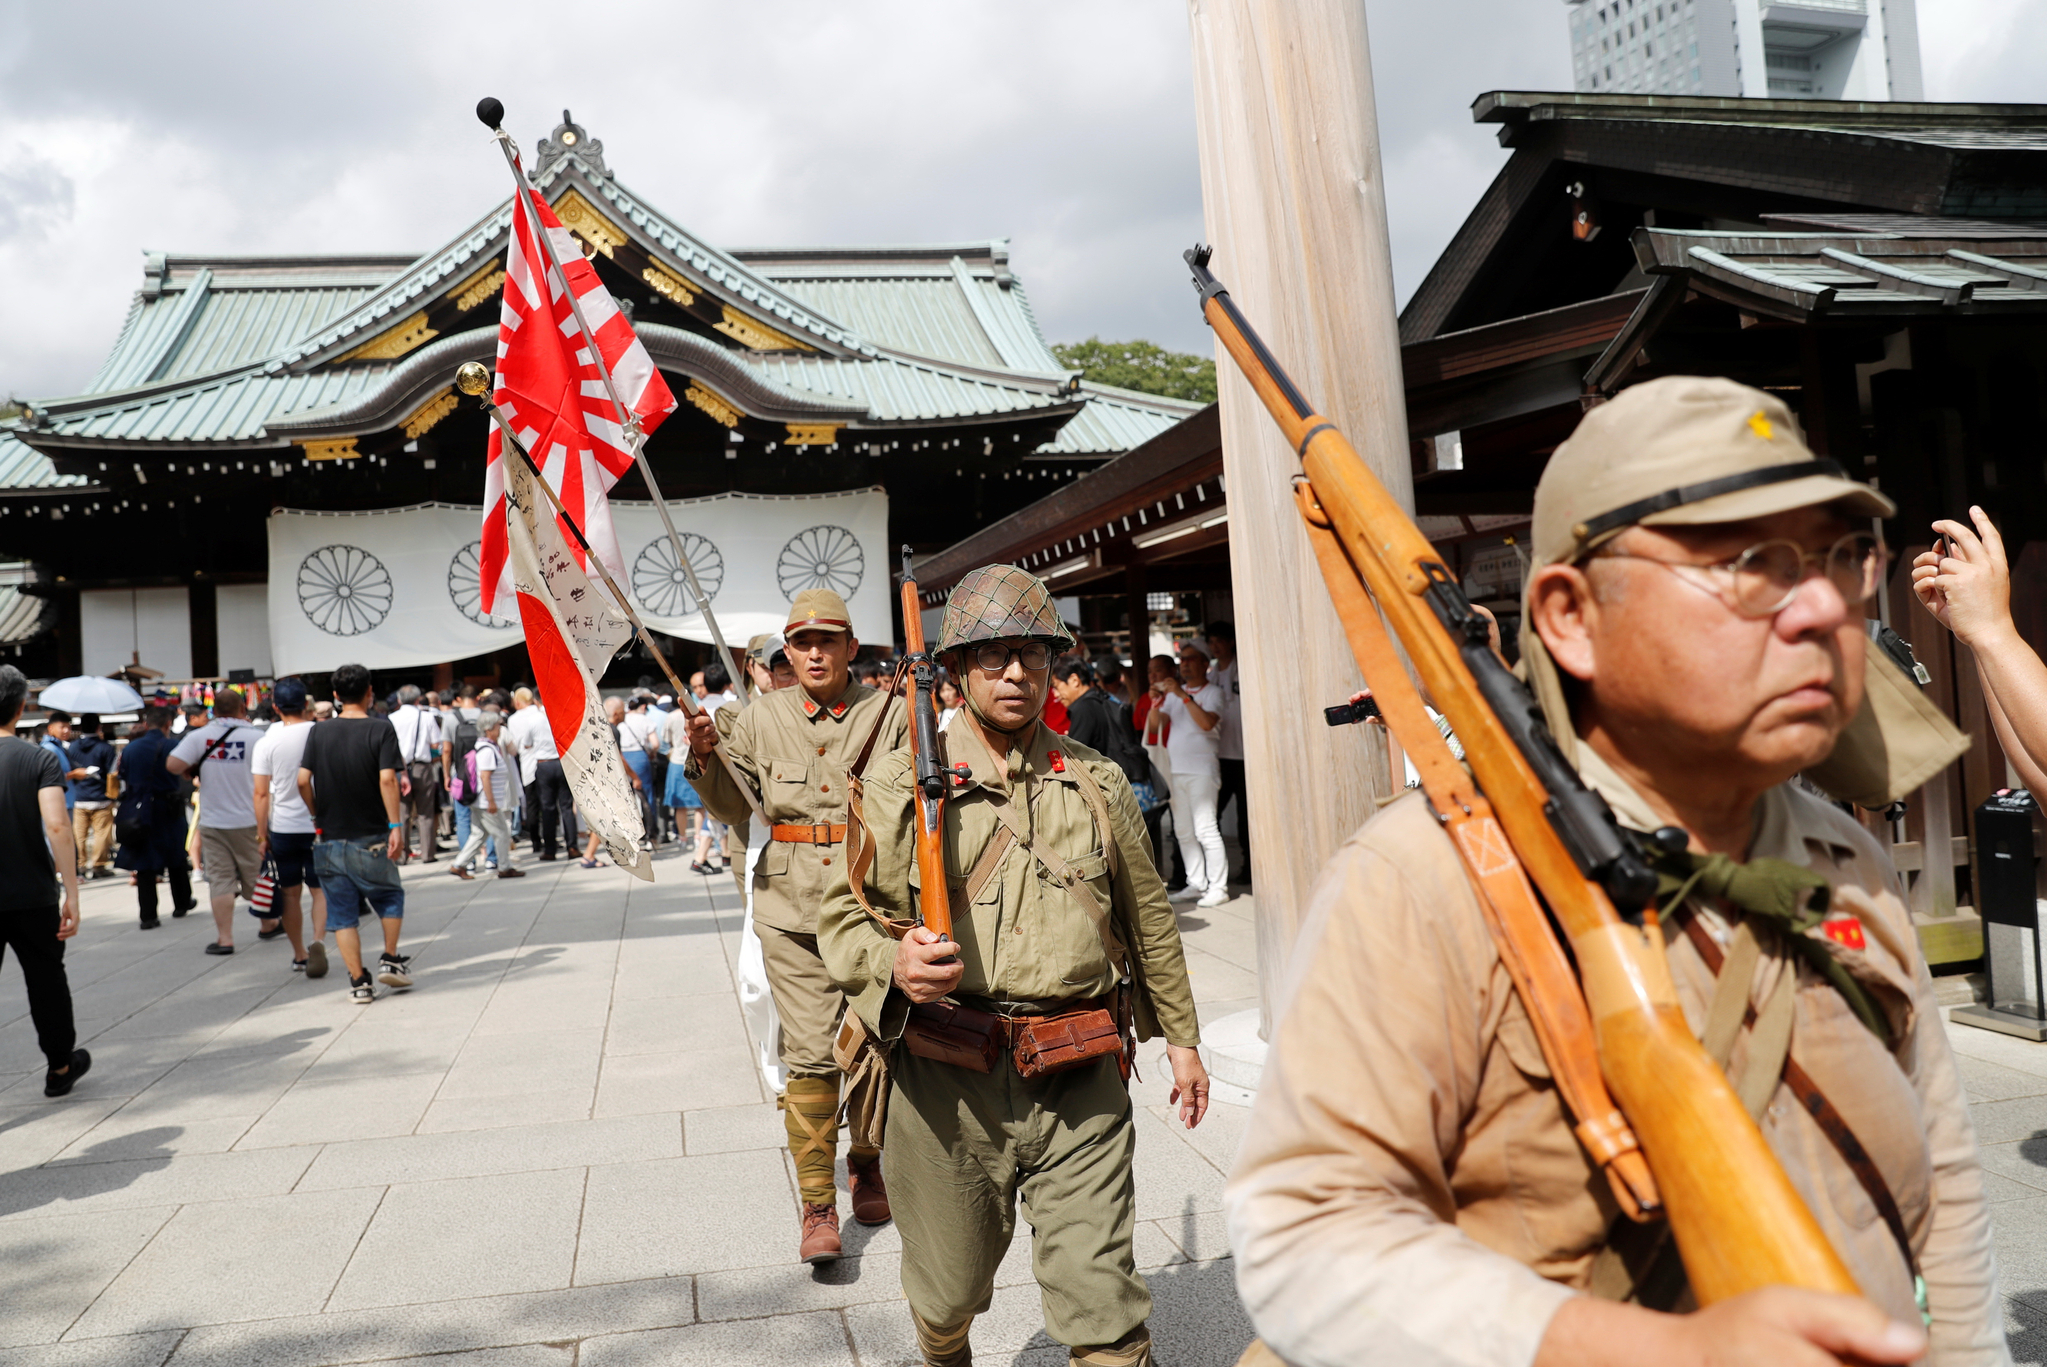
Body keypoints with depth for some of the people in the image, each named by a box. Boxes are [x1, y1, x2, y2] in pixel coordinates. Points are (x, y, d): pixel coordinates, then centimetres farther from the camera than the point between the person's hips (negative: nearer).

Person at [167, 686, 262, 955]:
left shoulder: (199, 736, -4)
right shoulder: (256, 737, -7)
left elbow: (173, 765, -11)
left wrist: (195, 773, 7)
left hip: (213, 823, 0)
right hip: (249, 821, 0)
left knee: (220, 880, 2)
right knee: (256, 876, 13)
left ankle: (224, 938, -1)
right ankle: (268, 925, 28)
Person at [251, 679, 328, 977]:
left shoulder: (267, 742, -6)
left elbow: (261, 793, -6)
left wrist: (262, 834, 1)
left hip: (282, 827, 0)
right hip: (321, 824, 0)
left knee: (291, 893, 13)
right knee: (320, 889, 8)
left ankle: (300, 954, 23)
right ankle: (317, 941, -16)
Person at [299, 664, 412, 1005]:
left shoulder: (319, 732, 3)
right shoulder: (380, 729, -7)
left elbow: (303, 780, -3)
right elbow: (387, 779, -16)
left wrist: (318, 815, 11)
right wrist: (396, 826, -14)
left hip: (330, 839, 2)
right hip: (370, 838, -2)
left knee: (342, 913, 7)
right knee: (391, 897, 19)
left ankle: (358, 981, 5)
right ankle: (390, 959, 12)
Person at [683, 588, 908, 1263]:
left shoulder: (887, 715, 2)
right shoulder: (762, 718, 5)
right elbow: (734, 807, 9)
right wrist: (706, 758, -8)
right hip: (793, 904, 0)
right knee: (811, 1054, -4)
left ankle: (866, 1163, 37)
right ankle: (816, 1204, 6)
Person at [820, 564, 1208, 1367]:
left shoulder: (1098, 783, 10)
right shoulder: (903, 780, 0)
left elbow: (1148, 919, 18)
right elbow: (845, 914, 0)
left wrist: (1180, 1036, 19)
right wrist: (893, 963, -21)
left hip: (1080, 1080, 1)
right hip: (949, 1081, -1)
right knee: (948, 1289, 17)